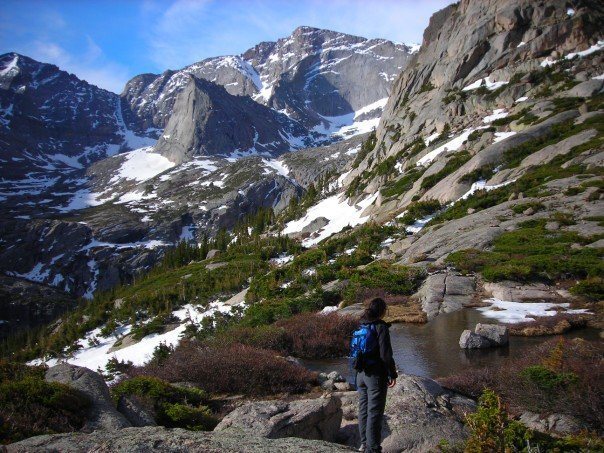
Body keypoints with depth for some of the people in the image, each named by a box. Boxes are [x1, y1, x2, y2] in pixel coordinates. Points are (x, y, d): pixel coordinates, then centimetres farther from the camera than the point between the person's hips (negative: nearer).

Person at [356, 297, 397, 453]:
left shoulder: (360, 326, 6)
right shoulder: (381, 327, -16)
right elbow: (386, 354, -18)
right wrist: (393, 374, -8)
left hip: (361, 374, 7)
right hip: (376, 375, -7)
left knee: (364, 409, 17)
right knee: (375, 411, 1)